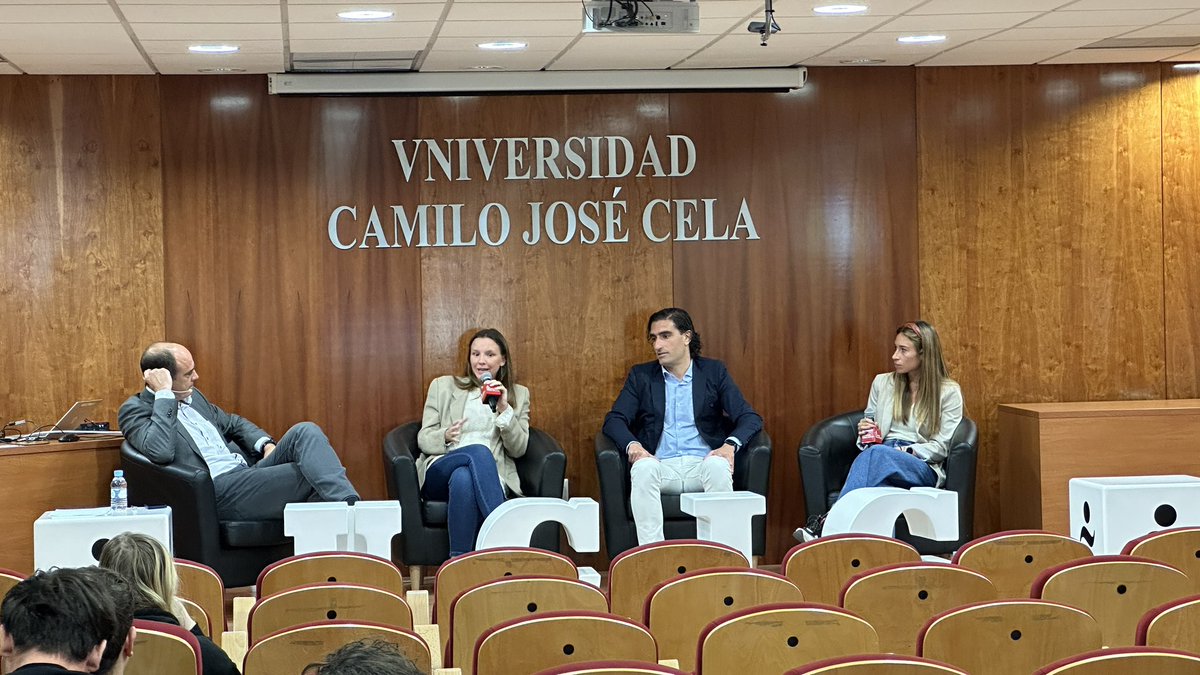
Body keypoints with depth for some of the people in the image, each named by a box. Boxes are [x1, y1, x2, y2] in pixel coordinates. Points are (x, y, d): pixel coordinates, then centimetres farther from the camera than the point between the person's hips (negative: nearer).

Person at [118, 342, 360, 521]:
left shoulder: (191, 396, 20)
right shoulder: (135, 410, -4)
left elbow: (233, 424, 32)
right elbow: (160, 451, -24)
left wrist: (266, 444, 12)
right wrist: (163, 395, -16)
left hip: (245, 471, 8)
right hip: (220, 492, -8)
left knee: (305, 431, -16)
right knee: (310, 475, -24)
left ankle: (347, 504, -29)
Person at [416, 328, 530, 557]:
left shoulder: (518, 395, 20)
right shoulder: (443, 386, 19)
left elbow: (518, 449, 9)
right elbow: (423, 438, 12)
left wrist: (505, 410, -6)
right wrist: (446, 436, -11)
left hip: (492, 476, 0)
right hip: (441, 468, 0)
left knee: (463, 478, -40)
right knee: (479, 451, -37)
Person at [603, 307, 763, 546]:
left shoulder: (714, 372, 13)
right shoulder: (640, 376, 16)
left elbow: (750, 418, 5)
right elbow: (614, 420, 6)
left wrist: (730, 444, -17)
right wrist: (632, 444, -17)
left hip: (703, 465, 0)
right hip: (661, 467, 0)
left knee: (718, 465, -34)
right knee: (644, 467, -34)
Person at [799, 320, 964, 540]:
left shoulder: (949, 392, 8)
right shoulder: (882, 383, 21)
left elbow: (940, 447, 3)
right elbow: (867, 421, 27)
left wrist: (906, 451, -13)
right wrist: (865, 431, 2)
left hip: (922, 468, -3)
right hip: (882, 462, 3)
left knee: (876, 454, -39)